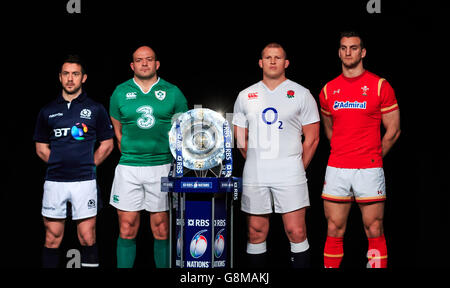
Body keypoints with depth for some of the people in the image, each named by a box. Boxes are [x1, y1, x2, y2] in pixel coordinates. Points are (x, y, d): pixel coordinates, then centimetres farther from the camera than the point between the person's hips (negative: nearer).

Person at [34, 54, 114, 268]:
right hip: (54, 181, 2)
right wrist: (58, 165, 4)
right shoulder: (48, 111, 10)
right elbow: (41, 148, 15)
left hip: (84, 181, -2)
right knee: (52, 238, 5)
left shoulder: (95, 109, 5)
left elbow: (107, 145, 7)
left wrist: (88, 165, 0)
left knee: (87, 238, -1)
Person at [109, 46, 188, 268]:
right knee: (127, 230, 1)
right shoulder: (120, 92, 9)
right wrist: (129, 153, 9)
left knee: (162, 230, 3)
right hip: (129, 167, 1)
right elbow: (116, 129, 17)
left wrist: (174, 158, 4)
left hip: (162, 167, -1)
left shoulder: (172, 92, 6)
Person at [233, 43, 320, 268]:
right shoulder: (245, 96, 12)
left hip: (289, 174, -2)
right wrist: (256, 163, 9)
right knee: (256, 232, 7)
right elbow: (240, 138, 16)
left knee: (296, 231, -6)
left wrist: (298, 168, 2)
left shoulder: (301, 94, 4)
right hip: (254, 174, 2)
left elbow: (312, 137, 4)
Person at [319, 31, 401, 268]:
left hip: (369, 169, -3)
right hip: (336, 169, 3)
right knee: (334, 232, 5)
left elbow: (393, 130, 2)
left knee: (374, 232, 0)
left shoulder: (380, 86, -1)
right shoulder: (328, 90, 9)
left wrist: (372, 157, 6)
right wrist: (343, 154, 13)